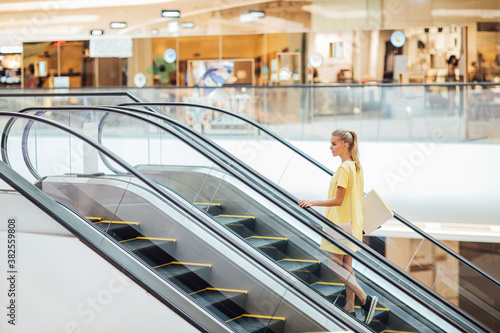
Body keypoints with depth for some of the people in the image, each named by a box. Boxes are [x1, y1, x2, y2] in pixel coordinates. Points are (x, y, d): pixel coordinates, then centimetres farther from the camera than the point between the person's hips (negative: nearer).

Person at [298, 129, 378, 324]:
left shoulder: (343, 169, -20)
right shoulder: (357, 167, 9)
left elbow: (338, 200, -21)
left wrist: (313, 203, -20)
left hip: (340, 224, -9)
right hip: (353, 224, 9)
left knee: (334, 266, -3)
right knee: (347, 267, 12)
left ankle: (365, 299, -9)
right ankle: (350, 309, 16)